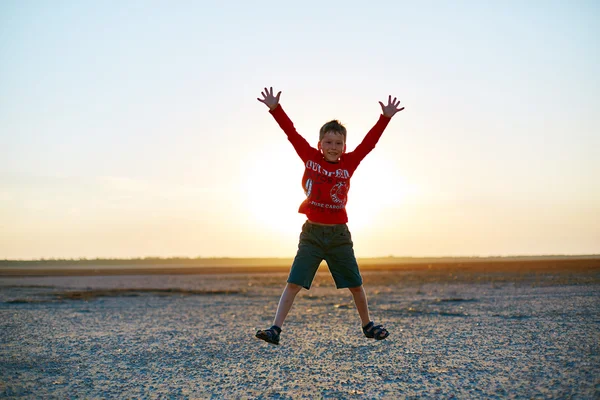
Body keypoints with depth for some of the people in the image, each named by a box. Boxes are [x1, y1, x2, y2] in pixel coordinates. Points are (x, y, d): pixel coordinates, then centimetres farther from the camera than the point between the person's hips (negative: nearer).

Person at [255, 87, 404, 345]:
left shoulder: (349, 163, 1)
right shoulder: (310, 158, 0)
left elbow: (369, 142, -2)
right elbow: (292, 133, -3)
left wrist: (386, 118, -9)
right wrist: (275, 109, -8)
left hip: (339, 234, 2)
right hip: (312, 233, -1)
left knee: (356, 285, 13)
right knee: (293, 282, -6)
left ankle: (368, 326, 33)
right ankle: (275, 329, 0)